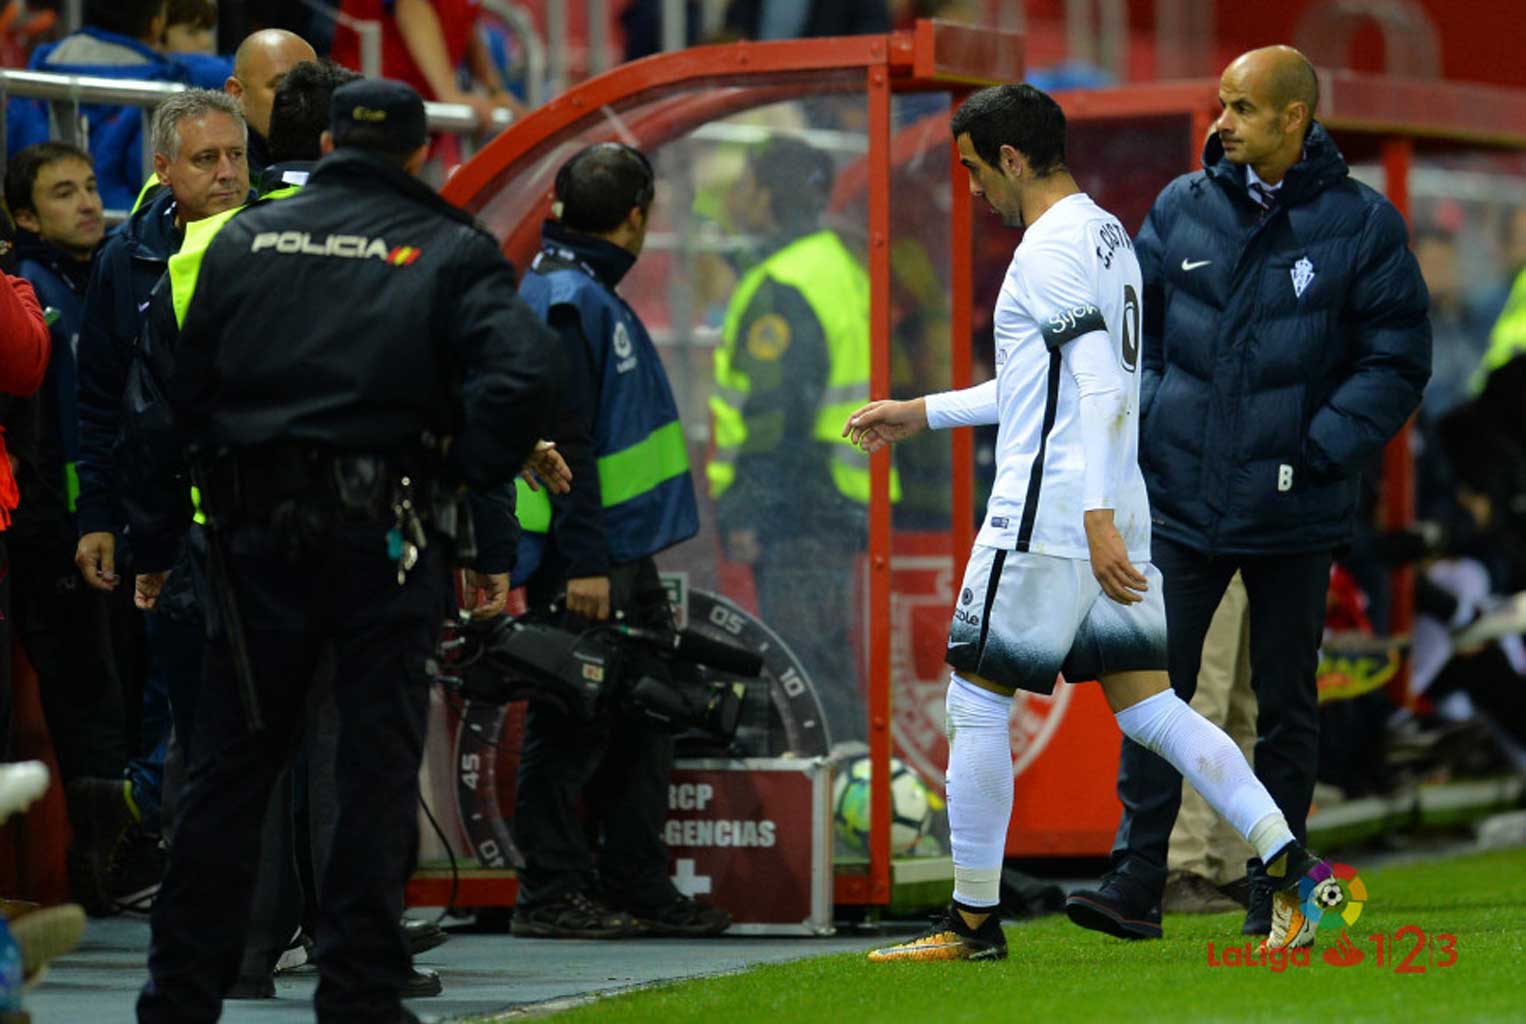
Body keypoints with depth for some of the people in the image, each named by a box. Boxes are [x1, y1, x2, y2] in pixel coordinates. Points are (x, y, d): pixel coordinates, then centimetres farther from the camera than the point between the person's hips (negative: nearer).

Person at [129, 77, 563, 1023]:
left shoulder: (245, 240, 9)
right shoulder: (452, 252, 1)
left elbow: (180, 394, 8)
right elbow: (526, 371, -15)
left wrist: (156, 542, 13)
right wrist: (471, 487, -3)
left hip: (258, 536, 2)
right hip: (388, 536, -2)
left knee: (231, 767, 9)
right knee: (378, 769, 4)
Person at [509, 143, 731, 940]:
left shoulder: (592, 294, 17)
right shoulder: (565, 299, -15)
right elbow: (562, 440, -20)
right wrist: (584, 563, -23)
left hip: (622, 558, 10)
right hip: (580, 563, -10)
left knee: (639, 724, 12)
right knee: (571, 731, -5)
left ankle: (637, 889, 17)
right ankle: (551, 895, 0)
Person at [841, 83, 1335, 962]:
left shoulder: (1051, 248, -13)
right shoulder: (1107, 234, 18)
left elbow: (1100, 387, -24)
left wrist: (1095, 518, -29)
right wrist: (924, 412, 32)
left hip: (1044, 521, -9)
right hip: (1113, 515, 9)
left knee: (977, 703, 1)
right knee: (1147, 707, 7)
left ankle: (974, 922, 7)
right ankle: (1292, 866, -3)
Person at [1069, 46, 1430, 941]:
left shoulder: (1363, 223, -4)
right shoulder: (1183, 208, 5)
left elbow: (1397, 362, -4)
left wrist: (1318, 452, -13)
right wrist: (1144, 427, 0)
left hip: (1294, 514, -2)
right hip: (1182, 501, 2)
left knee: (1287, 703, 8)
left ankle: (1276, 891, 16)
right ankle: (1136, 883, -1)